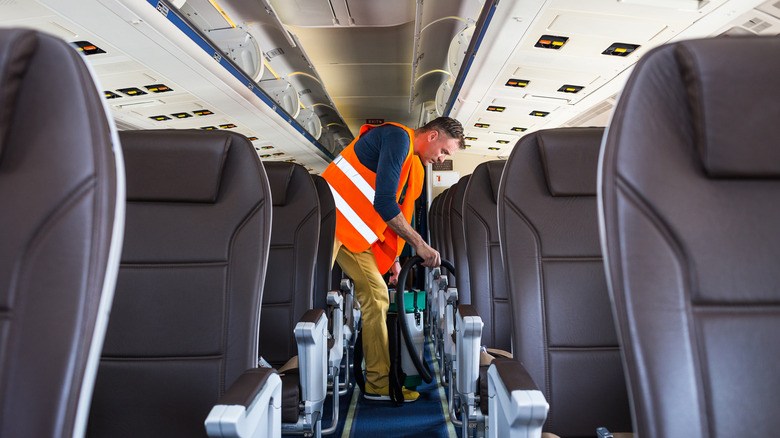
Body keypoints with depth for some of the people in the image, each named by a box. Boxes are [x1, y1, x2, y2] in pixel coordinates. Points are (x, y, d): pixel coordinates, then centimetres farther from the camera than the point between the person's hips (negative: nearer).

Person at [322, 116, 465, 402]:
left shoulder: (414, 165, 17)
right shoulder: (398, 137, -13)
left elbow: (395, 212, 21)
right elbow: (384, 202, -21)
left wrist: (393, 258, 14)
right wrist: (419, 244, -16)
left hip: (357, 233, 10)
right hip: (330, 218, -9)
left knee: (377, 296, 4)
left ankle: (379, 383, 10)